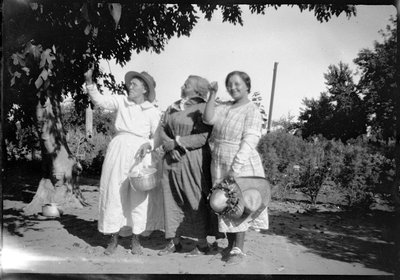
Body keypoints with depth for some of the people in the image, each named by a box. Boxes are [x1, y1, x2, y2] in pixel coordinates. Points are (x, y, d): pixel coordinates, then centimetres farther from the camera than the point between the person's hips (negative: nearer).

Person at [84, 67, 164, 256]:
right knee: (113, 195, 4)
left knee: (138, 198, 3)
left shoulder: (153, 112, 1)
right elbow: (99, 100, 1)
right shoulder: (121, 102, 6)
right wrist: (89, 82, -12)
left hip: (139, 156, -1)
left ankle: (136, 239, 20)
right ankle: (113, 239, 19)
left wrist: (147, 145, -16)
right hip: (117, 153, 2)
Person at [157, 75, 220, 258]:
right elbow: (162, 128, 13)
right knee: (172, 199, 9)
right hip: (172, 159, 7)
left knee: (196, 201, 2)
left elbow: (203, 137, -18)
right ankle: (174, 242, 22)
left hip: (193, 161, -6)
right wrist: (168, 143, -7)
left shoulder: (203, 109, -10)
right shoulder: (173, 107, 11)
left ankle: (203, 244, 16)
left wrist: (177, 143, -15)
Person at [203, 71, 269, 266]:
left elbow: (249, 141, -16)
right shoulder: (224, 107, 10)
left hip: (241, 166, -6)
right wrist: (213, 94, -7)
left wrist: (236, 167, -22)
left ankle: (238, 250, 11)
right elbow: (208, 119, -6)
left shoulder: (252, 110, -9)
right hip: (219, 165, 6)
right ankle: (230, 245, 26)